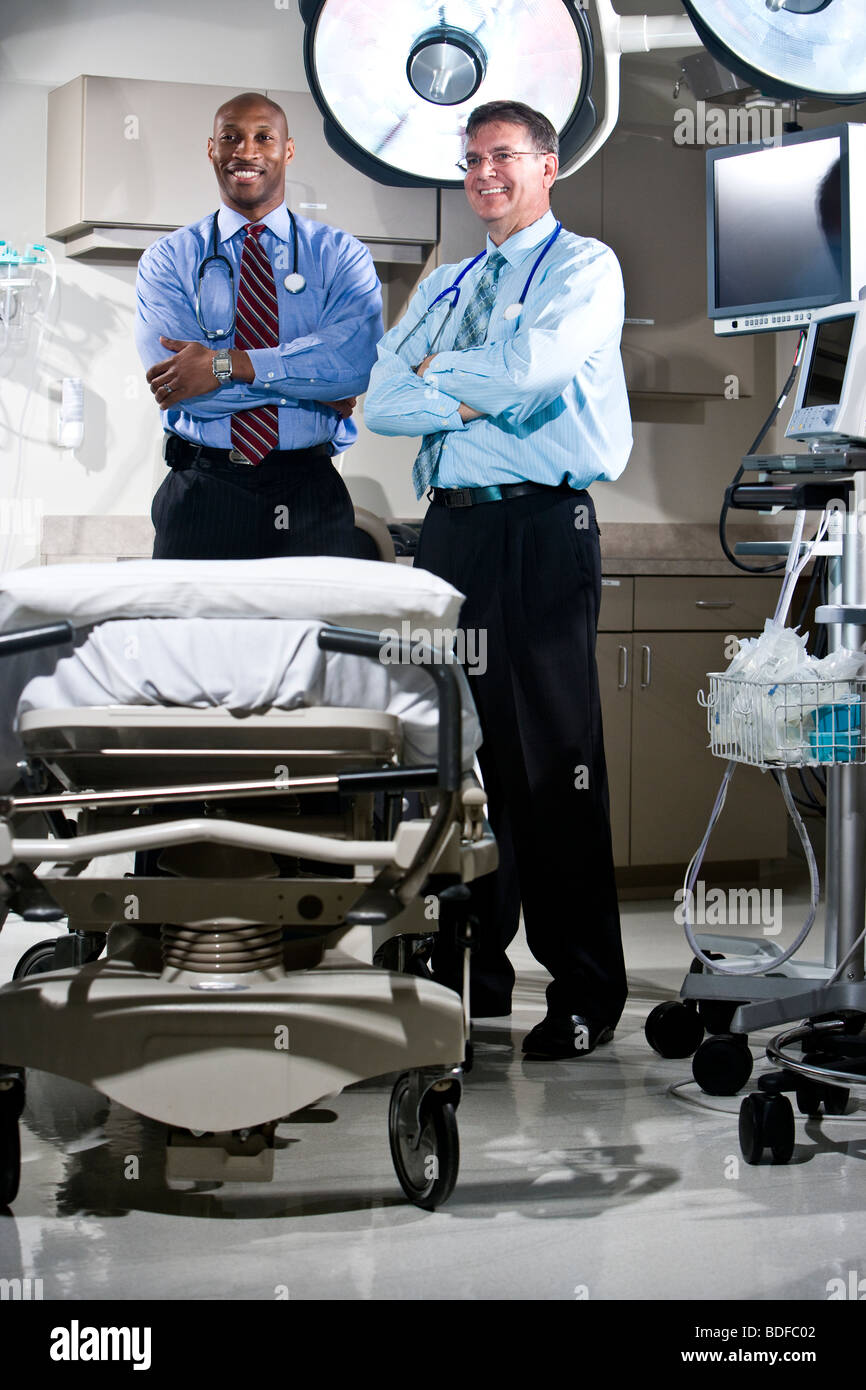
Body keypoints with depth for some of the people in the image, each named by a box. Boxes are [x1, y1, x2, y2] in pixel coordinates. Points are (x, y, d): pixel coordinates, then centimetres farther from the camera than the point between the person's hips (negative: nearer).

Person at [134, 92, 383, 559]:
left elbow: (357, 359, -13)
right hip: (202, 495, 0)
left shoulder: (341, 255, 6)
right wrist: (312, 385, -11)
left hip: (308, 497, 0)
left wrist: (227, 364, -19)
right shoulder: (168, 259, 5)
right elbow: (171, 377, -10)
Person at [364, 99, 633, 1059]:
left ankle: (584, 995, 0)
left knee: (554, 759, -6)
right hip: (450, 528, 6)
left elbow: (528, 365, -16)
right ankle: (471, 972, 15)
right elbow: (382, 399, 8)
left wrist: (438, 370, 1)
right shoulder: (442, 287, 22)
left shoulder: (585, 268, 3)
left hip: (543, 529, -6)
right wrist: (486, 396, -7)